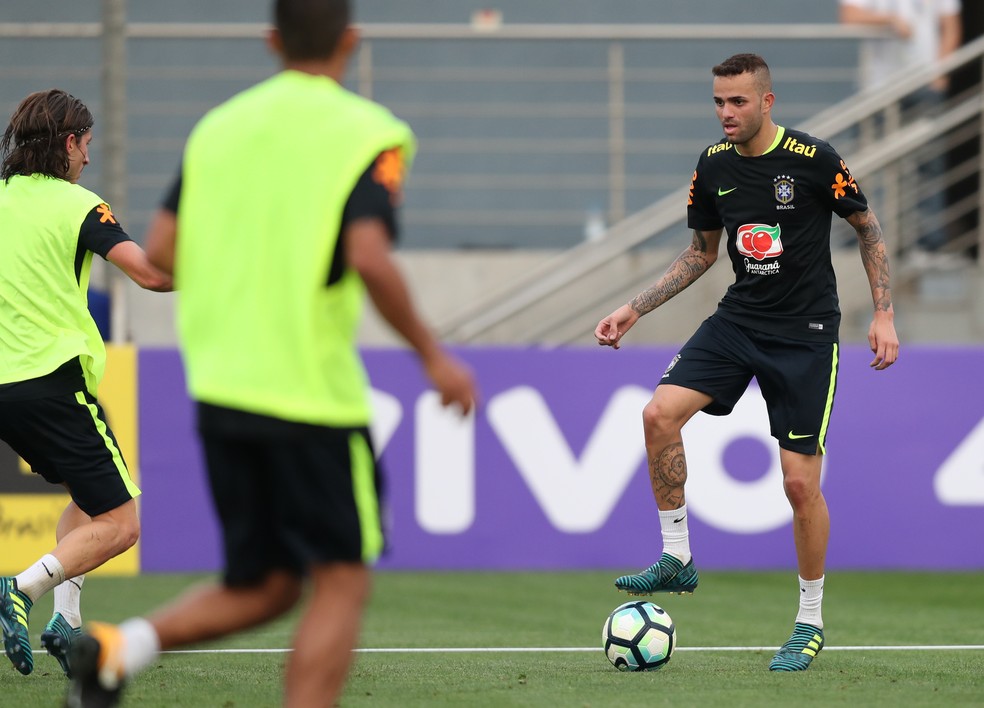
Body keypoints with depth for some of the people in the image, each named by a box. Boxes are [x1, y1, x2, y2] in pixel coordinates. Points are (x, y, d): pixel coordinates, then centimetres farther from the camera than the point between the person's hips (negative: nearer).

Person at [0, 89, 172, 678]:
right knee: (119, 525, -4)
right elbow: (150, 273, -16)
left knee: (90, 496, 26)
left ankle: (66, 619, 12)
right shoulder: (77, 206, -6)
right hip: (55, 380, -7)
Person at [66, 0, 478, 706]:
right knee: (341, 581, 4)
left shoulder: (219, 126, 10)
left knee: (262, 587, 15)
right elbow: (369, 258, -20)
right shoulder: (367, 134, -6)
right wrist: (432, 353, -9)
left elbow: (159, 251, 6)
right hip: (313, 396, -6)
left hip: (219, 390, 6)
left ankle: (122, 644, -7)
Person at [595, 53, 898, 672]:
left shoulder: (814, 159, -14)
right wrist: (635, 310, 9)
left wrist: (884, 314, -7)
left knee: (801, 481, -7)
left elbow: (868, 227, -1)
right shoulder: (714, 166, 2)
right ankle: (677, 560, -3)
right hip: (738, 319, 5)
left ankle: (811, 622, 12)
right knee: (661, 413, -18)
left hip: (806, 331, -5)